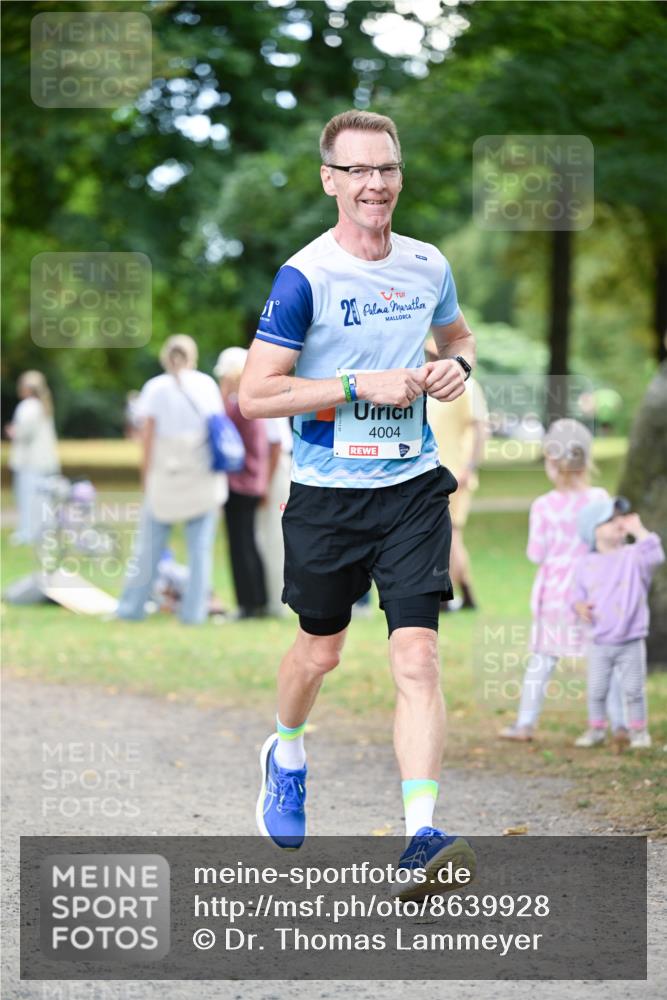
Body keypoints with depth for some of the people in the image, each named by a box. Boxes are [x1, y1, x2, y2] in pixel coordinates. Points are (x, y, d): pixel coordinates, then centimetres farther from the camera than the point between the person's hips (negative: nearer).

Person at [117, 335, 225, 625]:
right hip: (204, 478, 1)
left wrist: (147, 479, 1)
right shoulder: (206, 384, 3)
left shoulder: (155, 388, -1)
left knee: (149, 545, 7)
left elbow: (147, 437, -4)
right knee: (200, 546, 3)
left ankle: (132, 607, 10)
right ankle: (194, 611, 0)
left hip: (166, 475, -1)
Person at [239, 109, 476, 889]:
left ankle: (422, 833, -15)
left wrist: (456, 366, 1)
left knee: (416, 659, -11)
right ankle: (286, 757, 48)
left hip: (414, 487, 2)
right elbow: (254, 394, -15)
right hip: (326, 494, -2)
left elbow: (457, 335, 25)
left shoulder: (427, 265, 4)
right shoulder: (305, 276, -12)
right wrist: (361, 386, -20)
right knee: (319, 650, 17)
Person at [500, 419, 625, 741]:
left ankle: (525, 724, 11)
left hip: (555, 594, -1)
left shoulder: (543, 508, -12)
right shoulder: (599, 499, -7)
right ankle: (619, 723, 9)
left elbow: (536, 554, -8)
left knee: (541, 660, 8)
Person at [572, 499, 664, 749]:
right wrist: (580, 606, -12)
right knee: (596, 691, 7)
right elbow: (579, 595, 9)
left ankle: (639, 731, 17)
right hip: (600, 643, 2)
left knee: (634, 690, 3)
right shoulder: (586, 564, 3)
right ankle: (596, 729, 22)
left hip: (631, 642, -2)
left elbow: (654, 555, -24)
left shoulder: (633, 556, -4)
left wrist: (638, 530, -20)